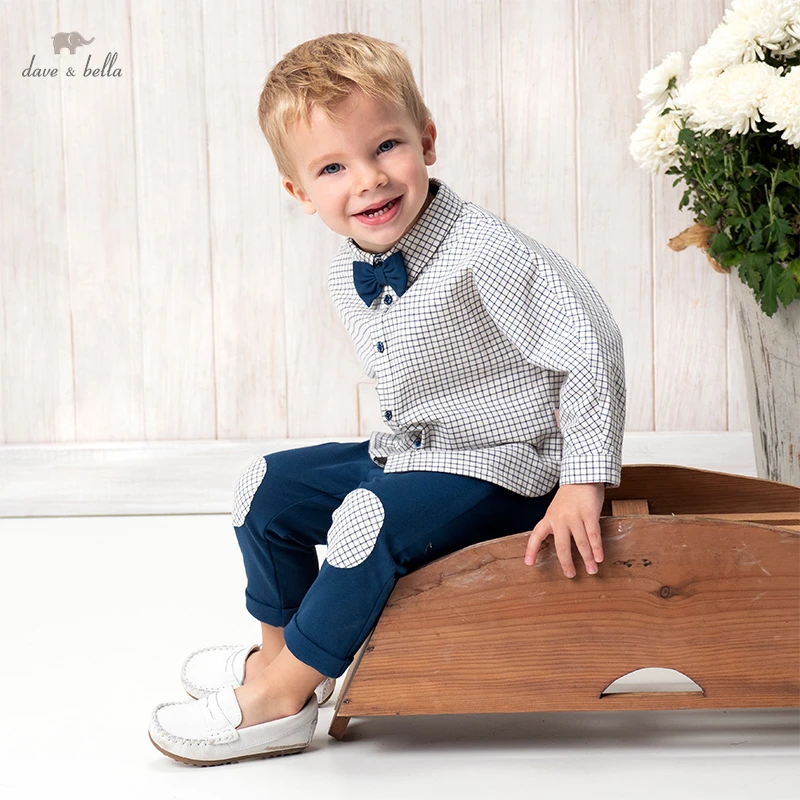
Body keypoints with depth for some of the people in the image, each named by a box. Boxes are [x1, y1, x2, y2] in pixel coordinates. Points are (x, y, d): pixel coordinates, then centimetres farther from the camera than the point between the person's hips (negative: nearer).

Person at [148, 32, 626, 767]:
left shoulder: (482, 253, -26)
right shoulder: (348, 277, -1)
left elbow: (589, 345, -26)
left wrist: (583, 483, -26)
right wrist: (394, 447, 14)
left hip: (499, 466, -9)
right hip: (406, 454, 9)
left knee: (373, 519, -31)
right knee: (269, 487, 9)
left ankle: (280, 698, -13)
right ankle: (279, 652, 26)